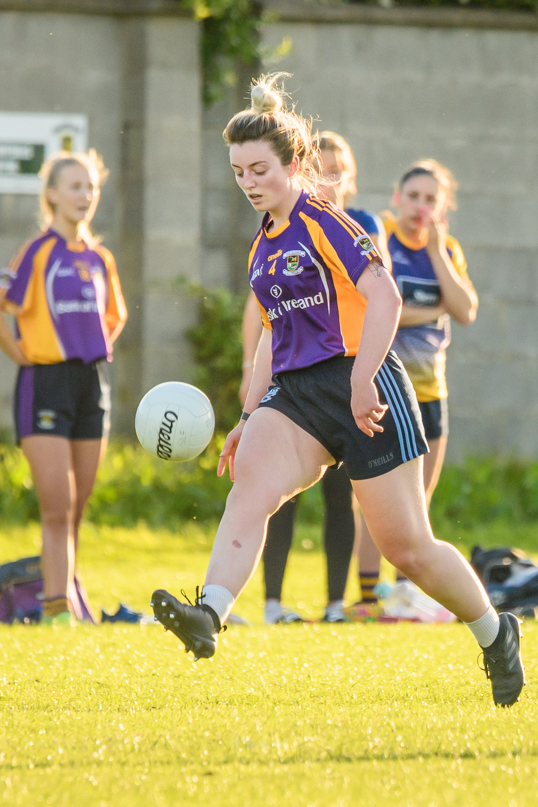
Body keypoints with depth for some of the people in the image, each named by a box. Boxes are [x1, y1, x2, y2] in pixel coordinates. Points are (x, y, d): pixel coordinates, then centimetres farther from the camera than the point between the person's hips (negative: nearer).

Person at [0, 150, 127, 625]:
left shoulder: (99, 259, 13)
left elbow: (115, 316, 29)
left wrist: (99, 348, 13)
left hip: (92, 384, 6)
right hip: (46, 383, -6)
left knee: (77, 511, 8)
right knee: (57, 508, -12)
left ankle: (69, 598, 15)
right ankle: (57, 605, -16)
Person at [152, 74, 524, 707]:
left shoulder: (323, 225, -7)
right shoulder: (264, 248, 18)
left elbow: (385, 298, -17)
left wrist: (361, 381, -25)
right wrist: (249, 418, 22)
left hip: (364, 393, -7)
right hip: (295, 394, 7)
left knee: (406, 548, -2)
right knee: (249, 483, -25)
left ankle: (495, 632, 23)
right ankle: (208, 616, -45)